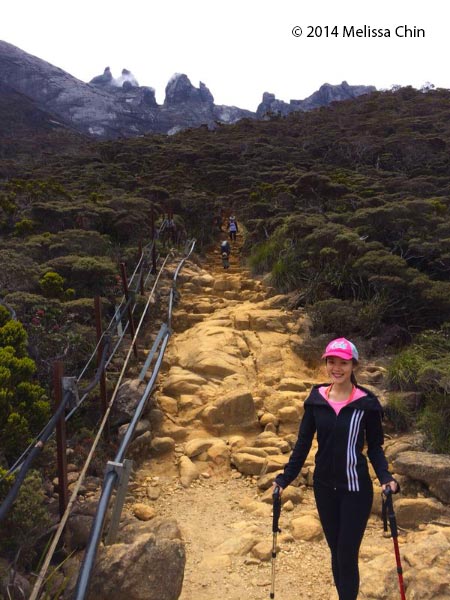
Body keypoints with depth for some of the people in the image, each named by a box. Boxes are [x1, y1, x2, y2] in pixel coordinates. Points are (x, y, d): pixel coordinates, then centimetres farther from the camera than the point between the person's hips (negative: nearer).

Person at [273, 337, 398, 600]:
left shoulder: (366, 403, -11)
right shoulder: (316, 399, -3)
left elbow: (375, 448, -3)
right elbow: (303, 443, 2)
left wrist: (386, 477, -19)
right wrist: (285, 477, -3)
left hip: (356, 490, -3)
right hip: (324, 487, 3)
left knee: (347, 556, 1)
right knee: (336, 552, 16)